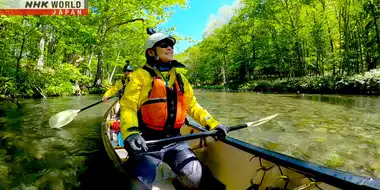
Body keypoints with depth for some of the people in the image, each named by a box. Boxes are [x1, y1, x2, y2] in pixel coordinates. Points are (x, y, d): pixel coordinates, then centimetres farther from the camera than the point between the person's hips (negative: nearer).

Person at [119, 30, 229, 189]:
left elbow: (192, 106, 15)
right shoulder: (140, 75, -4)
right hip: (146, 142, -3)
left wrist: (213, 124, 2)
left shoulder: (180, 78, 13)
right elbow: (128, 107, -13)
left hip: (175, 141, 4)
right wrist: (130, 133, -32)